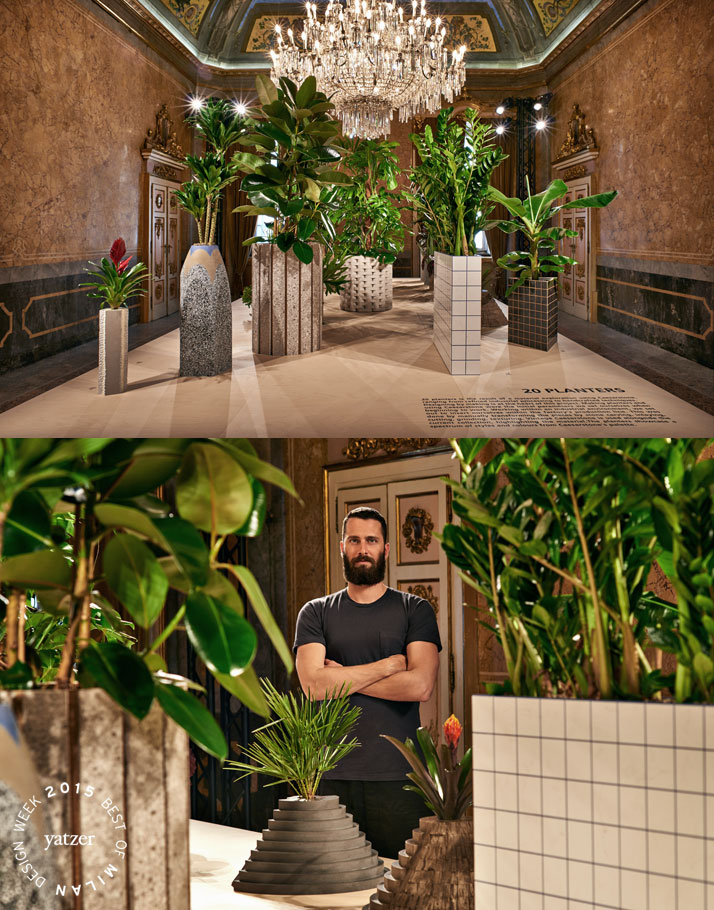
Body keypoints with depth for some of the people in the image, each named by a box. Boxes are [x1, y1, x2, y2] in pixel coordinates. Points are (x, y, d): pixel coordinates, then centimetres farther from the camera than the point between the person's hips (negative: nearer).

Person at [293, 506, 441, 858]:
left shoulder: (415, 610, 7)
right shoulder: (316, 614, 10)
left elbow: (420, 685, -8)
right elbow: (313, 684, -6)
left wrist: (343, 678, -4)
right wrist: (388, 665, -6)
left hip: (398, 776, -1)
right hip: (334, 776, 1)